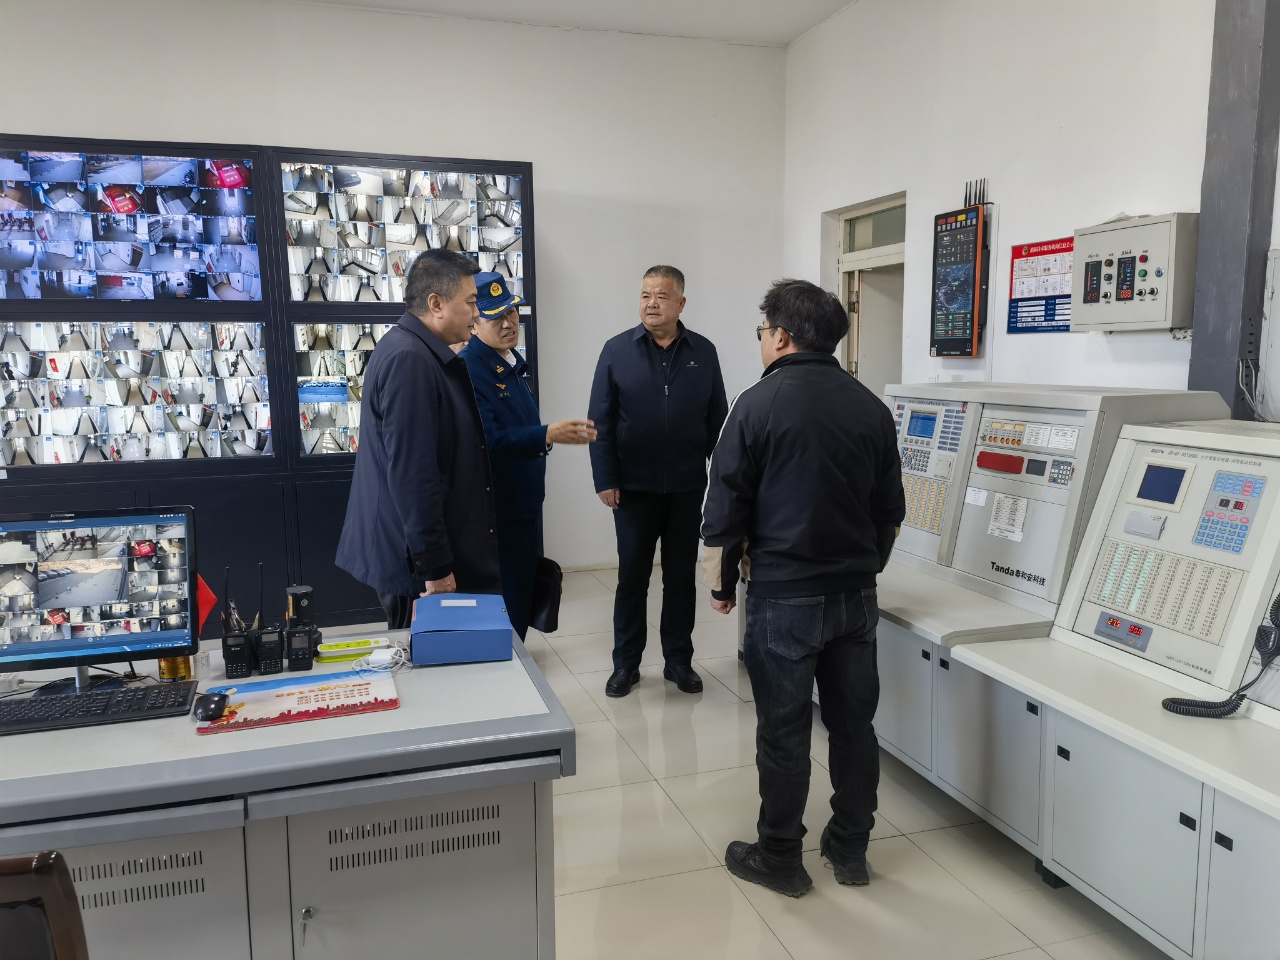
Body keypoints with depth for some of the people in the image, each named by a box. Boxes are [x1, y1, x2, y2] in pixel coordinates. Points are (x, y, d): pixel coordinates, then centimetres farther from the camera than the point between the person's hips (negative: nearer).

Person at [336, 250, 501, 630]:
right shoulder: (408, 359, -21)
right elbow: (410, 474, -26)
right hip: (417, 558, -10)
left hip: (432, 550, 10)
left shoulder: (424, 354, 12)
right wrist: (434, 566, -23)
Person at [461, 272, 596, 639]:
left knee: (524, 597, 19)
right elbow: (487, 439, -29)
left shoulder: (513, 361, 10)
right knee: (501, 606, 1)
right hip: (496, 512, -9)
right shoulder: (469, 368, -19)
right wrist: (547, 435, -39)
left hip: (526, 503, 9)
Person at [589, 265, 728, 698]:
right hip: (634, 487, -2)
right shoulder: (617, 350, -2)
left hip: (687, 488, 2)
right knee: (632, 576, 7)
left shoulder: (703, 352, 3)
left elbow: (717, 420, 6)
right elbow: (600, 421, -4)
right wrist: (605, 481, -9)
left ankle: (679, 660, 24)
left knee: (681, 576, 11)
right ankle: (626, 663, 20)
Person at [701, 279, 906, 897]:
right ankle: (850, 849, 29)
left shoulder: (759, 404, -11)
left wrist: (721, 583, 4)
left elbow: (725, 506, -9)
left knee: (784, 730, 6)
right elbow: (890, 509, 12)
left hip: (783, 595, -5)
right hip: (856, 593, 5)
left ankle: (779, 859, 20)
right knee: (854, 723, 15)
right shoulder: (871, 408, 5)